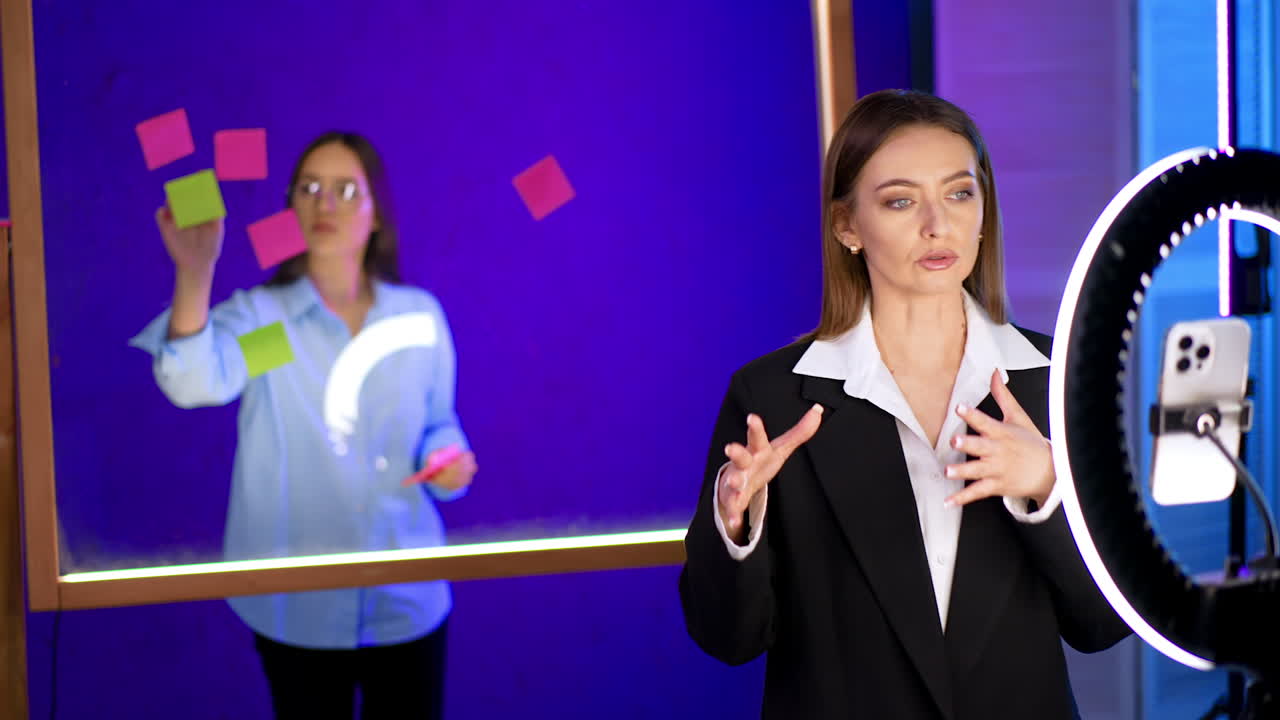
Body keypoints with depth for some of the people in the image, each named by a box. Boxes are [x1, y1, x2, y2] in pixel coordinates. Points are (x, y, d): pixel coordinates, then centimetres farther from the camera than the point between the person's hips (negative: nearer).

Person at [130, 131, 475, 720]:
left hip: (407, 598, 2)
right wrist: (194, 273, -41)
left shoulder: (421, 314, 1)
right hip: (296, 604, -1)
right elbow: (194, 383, -27)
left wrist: (450, 460, -10)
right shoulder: (257, 314, -7)